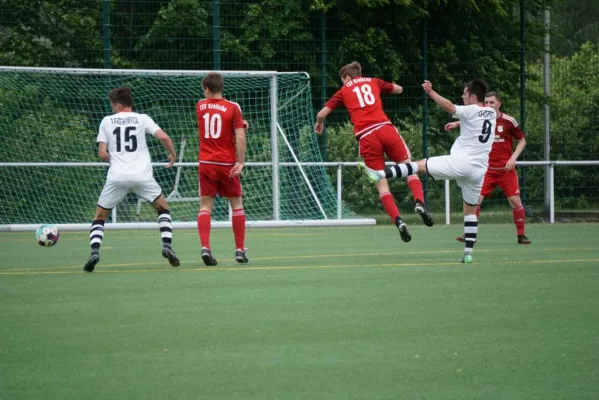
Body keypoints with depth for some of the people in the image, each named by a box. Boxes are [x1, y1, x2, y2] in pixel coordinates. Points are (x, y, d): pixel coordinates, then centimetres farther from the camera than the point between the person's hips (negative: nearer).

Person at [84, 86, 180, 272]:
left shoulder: (107, 121, 9)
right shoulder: (142, 119, 8)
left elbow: (102, 153, 5)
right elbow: (163, 137, -4)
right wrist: (173, 154, 14)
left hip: (117, 176, 0)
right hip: (142, 175, 0)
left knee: (99, 216, 14)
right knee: (163, 208, 21)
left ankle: (94, 252, -9)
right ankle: (167, 246, 2)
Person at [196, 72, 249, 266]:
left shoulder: (200, 106, 5)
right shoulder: (232, 108, -6)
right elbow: (240, 137, -14)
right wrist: (241, 162, -13)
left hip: (206, 163, 2)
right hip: (227, 164, -2)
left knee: (205, 206, 2)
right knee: (237, 205, 11)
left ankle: (205, 247, -16)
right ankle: (240, 249, 9)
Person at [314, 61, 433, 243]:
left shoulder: (344, 91, 17)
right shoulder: (373, 82, 21)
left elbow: (321, 114, 15)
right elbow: (399, 89, 36)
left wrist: (319, 125, 36)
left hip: (366, 137, -1)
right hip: (385, 128, 1)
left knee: (382, 184, 1)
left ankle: (398, 221, -16)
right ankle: (419, 202, -19)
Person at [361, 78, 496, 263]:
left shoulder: (471, 111, -5)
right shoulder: (492, 113, 16)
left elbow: (449, 107, -25)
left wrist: (431, 92, -30)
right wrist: (457, 123, 47)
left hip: (460, 162, -6)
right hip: (479, 170, 6)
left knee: (419, 165, -7)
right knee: (471, 210, 15)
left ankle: (381, 173, -27)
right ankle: (468, 252, 11)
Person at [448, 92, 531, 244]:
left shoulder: (508, 121, -5)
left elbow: (522, 140, 3)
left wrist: (513, 158, -10)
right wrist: (457, 123, -6)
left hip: (506, 169, -2)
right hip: (487, 168, 2)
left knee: (515, 201, -5)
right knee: (476, 199, -9)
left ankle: (521, 235, 9)